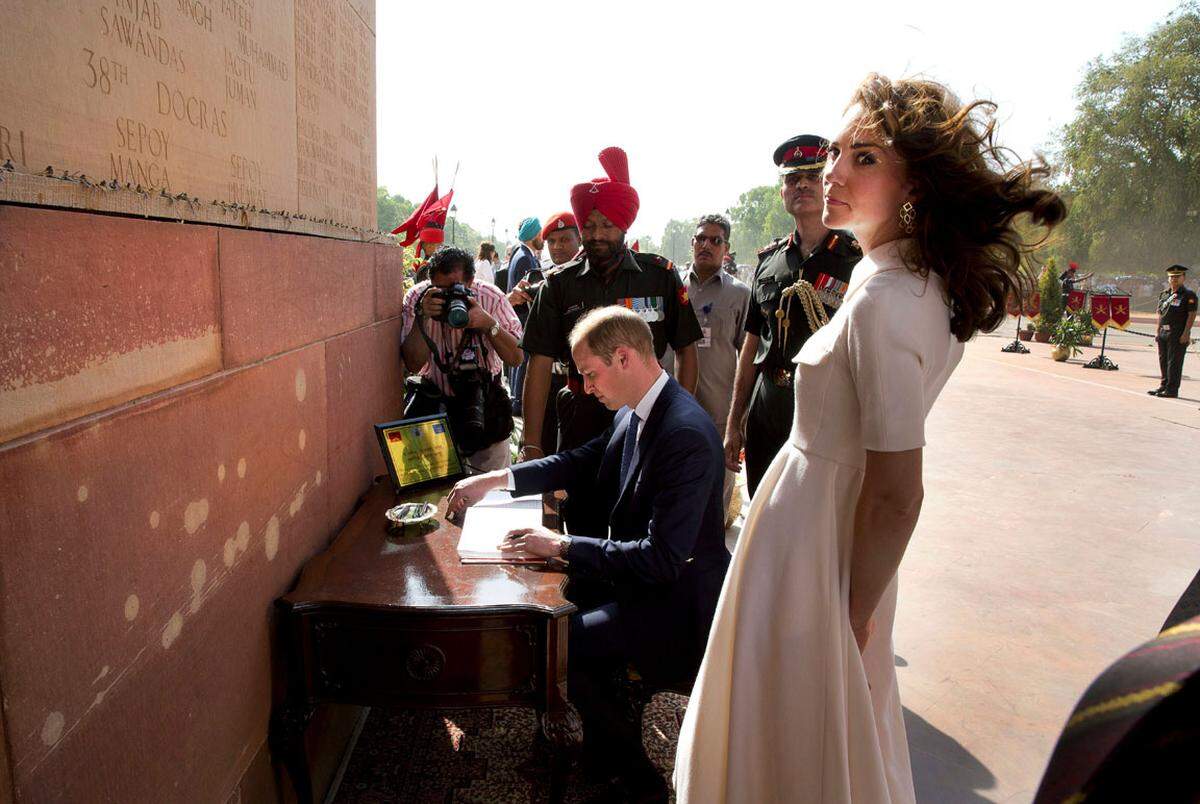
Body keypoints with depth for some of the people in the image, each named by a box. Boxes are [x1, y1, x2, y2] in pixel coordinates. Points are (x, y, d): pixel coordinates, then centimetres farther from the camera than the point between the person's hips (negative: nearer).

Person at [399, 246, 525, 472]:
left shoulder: (491, 297, -13)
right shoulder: (416, 298, -13)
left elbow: (515, 358, -16)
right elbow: (413, 365, -21)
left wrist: (488, 324, -31)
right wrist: (422, 317, -33)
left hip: (483, 398, 1)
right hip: (434, 398, 0)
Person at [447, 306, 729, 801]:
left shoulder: (685, 435, -29)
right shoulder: (635, 411, -1)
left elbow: (662, 560, -31)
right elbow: (582, 462, 15)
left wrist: (561, 546, -26)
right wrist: (498, 478, 6)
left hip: (676, 600, -9)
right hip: (637, 574, 9)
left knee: (557, 644, -16)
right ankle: (604, 734, 28)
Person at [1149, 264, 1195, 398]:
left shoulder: (1188, 294, -5)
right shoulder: (1164, 294, 15)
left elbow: (1192, 315, -10)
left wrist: (1186, 333, -16)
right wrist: (1158, 332, 15)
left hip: (1178, 334, -7)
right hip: (1164, 332, 7)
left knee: (1174, 362, -5)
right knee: (1163, 360, 13)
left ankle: (1172, 390, -1)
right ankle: (1164, 386, 23)